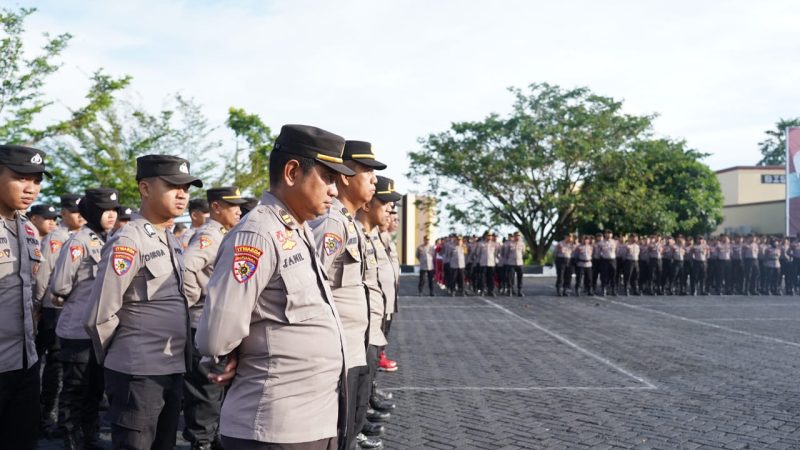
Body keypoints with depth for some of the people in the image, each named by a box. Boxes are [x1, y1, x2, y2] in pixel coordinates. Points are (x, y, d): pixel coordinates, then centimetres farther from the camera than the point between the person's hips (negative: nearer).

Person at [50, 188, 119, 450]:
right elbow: (59, 285, -16)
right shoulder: (78, 242, -14)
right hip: (79, 330, -7)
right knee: (76, 390, 4)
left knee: (95, 388, 16)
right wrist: (73, 299, 0)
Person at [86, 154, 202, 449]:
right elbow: (100, 316, -17)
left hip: (173, 369, 8)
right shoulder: (128, 241, -15)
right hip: (138, 373, -8)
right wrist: (115, 357, -2)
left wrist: (182, 356, 14)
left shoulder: (172, 241, 11)